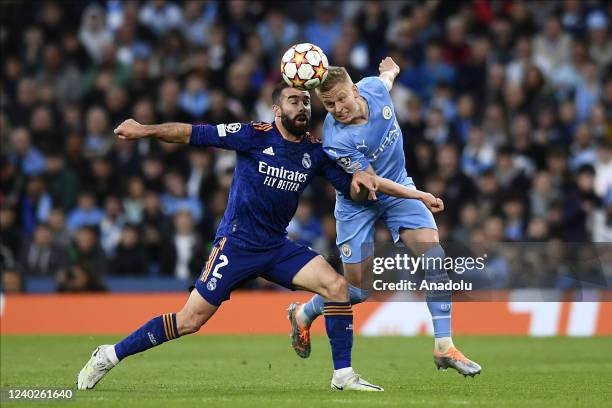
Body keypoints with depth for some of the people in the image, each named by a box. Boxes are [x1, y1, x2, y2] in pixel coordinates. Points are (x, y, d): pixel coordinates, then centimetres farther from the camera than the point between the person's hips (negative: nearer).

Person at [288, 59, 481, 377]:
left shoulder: (374, 88, -15)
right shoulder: (336, 141, -31)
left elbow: (386, 76, 13)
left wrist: (390, 70, 36)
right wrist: (417, 195, -29)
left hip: (398, 186, 5)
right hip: (358, 204, -5)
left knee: (434, 252, -16)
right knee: (357, 290, 0)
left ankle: (444, 347, -14)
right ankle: (302, 315, 32)